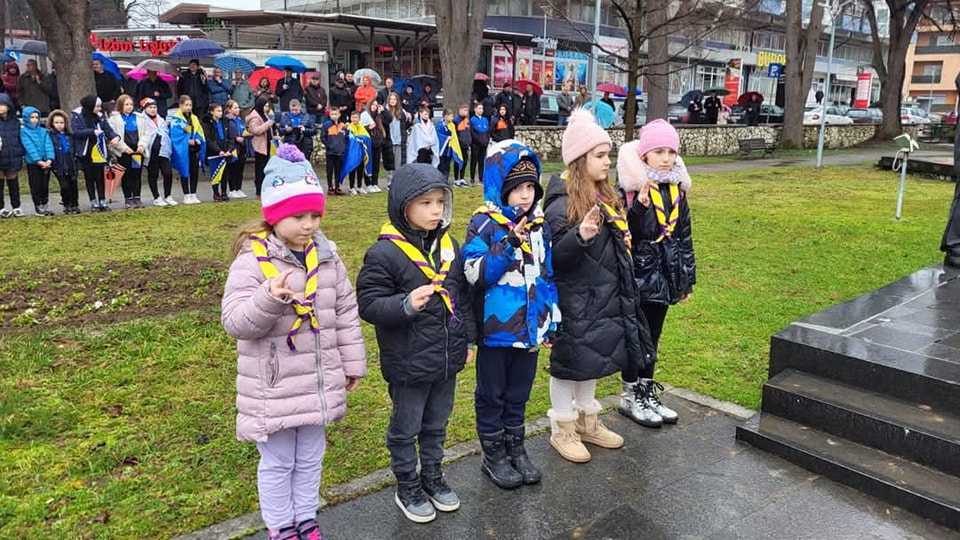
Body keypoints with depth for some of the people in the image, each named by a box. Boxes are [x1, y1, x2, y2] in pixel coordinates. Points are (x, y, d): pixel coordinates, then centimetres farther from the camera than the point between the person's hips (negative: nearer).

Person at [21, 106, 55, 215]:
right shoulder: (24, 131, -3)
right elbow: (29, 147, -12)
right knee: (36, 185, 3)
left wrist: (49, 159, -17)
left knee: (45, 185, 9)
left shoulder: (43, 131, 8)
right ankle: (38, 206, 12)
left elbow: (48, 145, -2)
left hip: (46, 162, 3)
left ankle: (44, 205, 18)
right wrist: (38, 161, -21)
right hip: (32, 163, -3)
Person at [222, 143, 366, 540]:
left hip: (319, 383, 5)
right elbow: (235, 322, -21)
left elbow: (346, 312, 8)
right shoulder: (252, 259, -15)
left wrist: (352, 363, 11)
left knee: (310, 458, 20)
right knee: (277, 463, 13)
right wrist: (269, 298, -39)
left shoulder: (326, 256, 0)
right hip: (274, 389, -4)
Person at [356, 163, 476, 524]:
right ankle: (407, 488, 33)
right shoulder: (384, 253, -17)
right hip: (408, 365, -5)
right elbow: (368, 304, -15)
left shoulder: (448, 244, 3)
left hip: (447, 359, 6)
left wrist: (468, 339, 13)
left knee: (436, 425, 22)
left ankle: (433, 478, 42)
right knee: (405, 429, 13)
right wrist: (406, 304, -31)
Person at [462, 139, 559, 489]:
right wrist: (509, 242, -29)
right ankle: (493, 455, 28)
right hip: (496, 328, -5)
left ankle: (515, 449, 36)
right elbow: (476, 274, -21)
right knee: (492, 393, 11)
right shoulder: (484, 224, -13)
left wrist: (551, 322, 10)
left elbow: (548, 275, 10)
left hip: (529, 327, 5)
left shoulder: (539, 224, 4)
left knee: (519, 392, 19)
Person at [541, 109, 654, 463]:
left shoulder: (605, 196, 9)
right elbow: (555, 256, -24)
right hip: (575, 300, -9)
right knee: (569, 360, 6)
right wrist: (580, 236, -39)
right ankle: (562, 429, 24)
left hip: (605, 297, 9)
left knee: (596, 356, 19)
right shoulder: (562, 203, -18)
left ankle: (587, 421, 37)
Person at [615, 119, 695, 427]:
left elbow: (684, 236, 12)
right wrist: (640, 206, -35)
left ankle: (648, 393, 31)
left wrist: (687, 278, 14)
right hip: (637, 276, -6)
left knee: (652, 336, 17)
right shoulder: (629, 189, -14)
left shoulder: (677, 189, 6)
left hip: (664, 275, 6)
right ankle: (630, 397, 22)